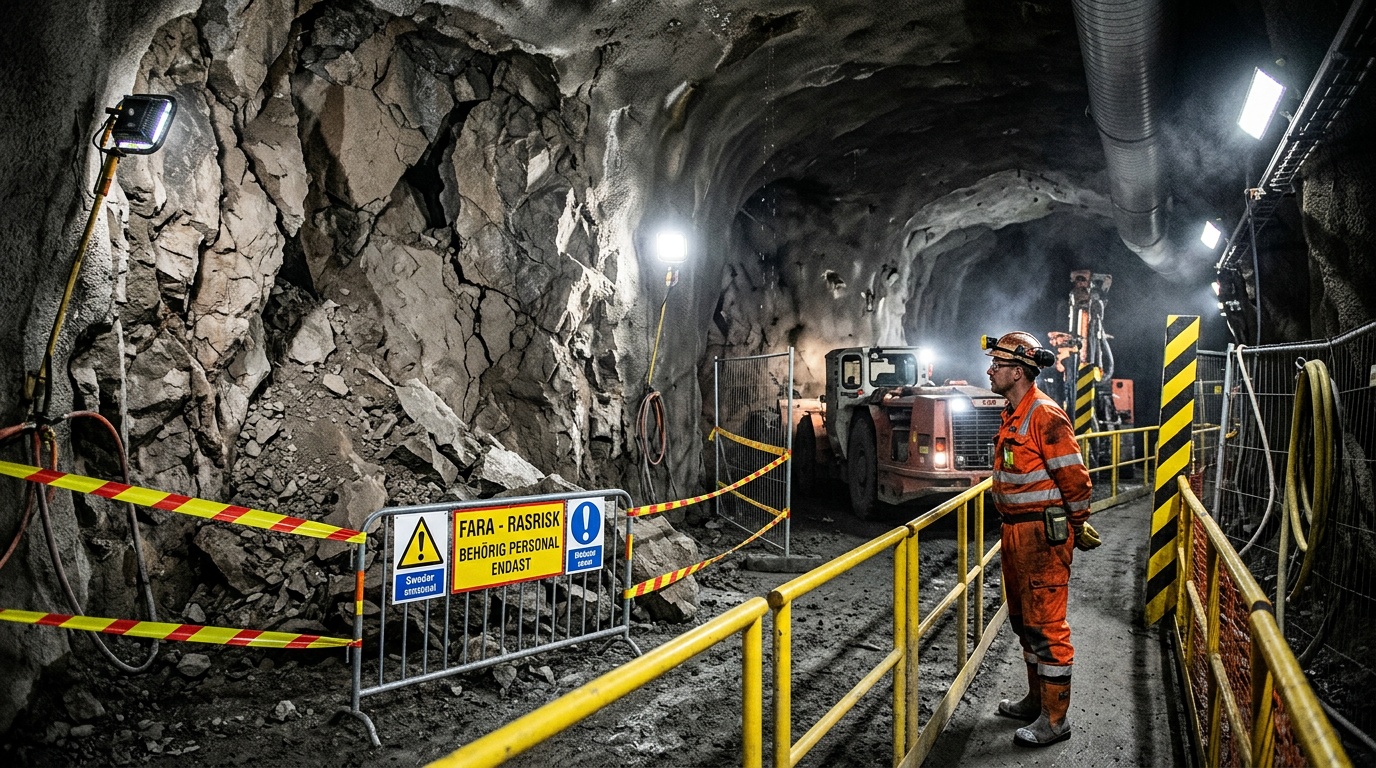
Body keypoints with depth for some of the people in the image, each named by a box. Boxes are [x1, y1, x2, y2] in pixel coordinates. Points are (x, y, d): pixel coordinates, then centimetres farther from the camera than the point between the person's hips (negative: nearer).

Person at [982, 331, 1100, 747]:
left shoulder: (1045, 415, -19)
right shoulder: (1012, 416, 12)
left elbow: (1074, 477, -17)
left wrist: (1080, 528, -8)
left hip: (1043, 534, -10)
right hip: (1016, 531, 10)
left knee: (1046, 624, -3)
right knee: (1023, 619, 19)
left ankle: (1055, 719, 8)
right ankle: (1037, 698, 33)